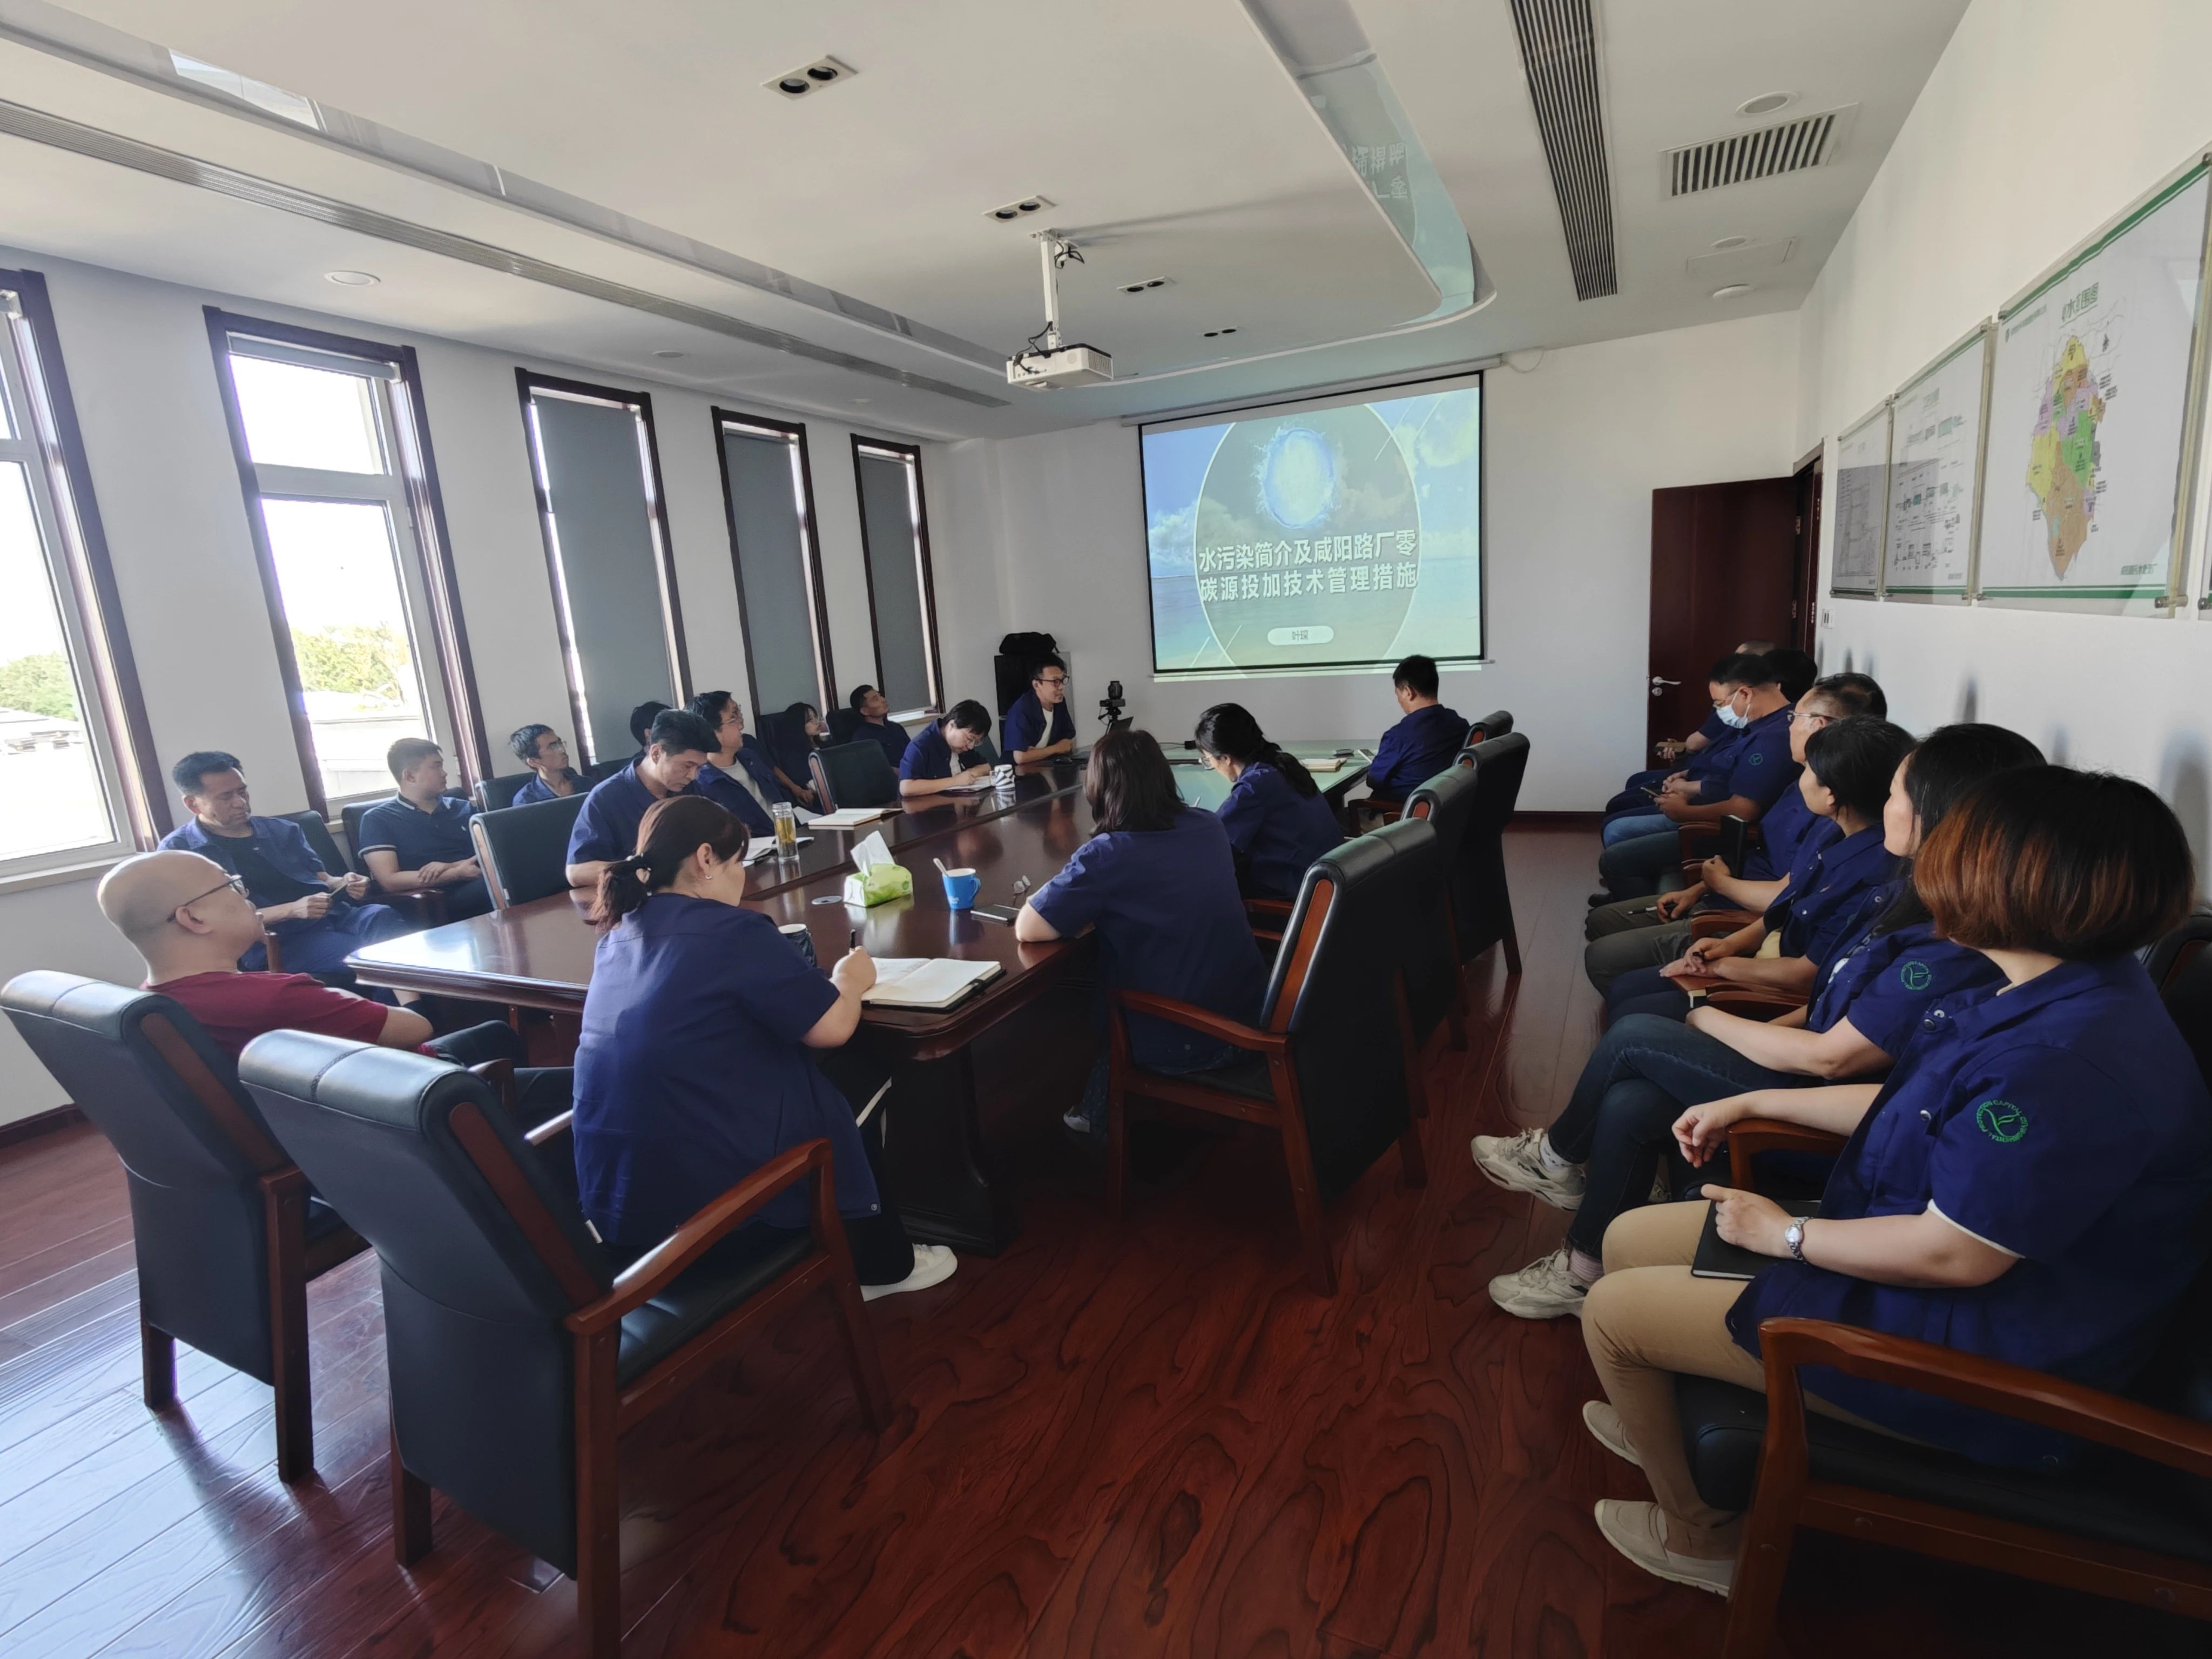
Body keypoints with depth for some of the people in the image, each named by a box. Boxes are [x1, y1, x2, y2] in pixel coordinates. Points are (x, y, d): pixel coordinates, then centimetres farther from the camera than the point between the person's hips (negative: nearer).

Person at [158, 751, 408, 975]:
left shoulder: (282, 830, 21)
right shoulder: (178, 851, 6)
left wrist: (343, 883, -1)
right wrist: (291, 910, -16)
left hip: (335, 916, 5)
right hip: (272, 941, -4)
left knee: (387, 919, -33)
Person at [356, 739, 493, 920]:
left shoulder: (463, 809, 22)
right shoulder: (378, 819, 9)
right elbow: (390, 881, -3)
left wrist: (451, 865, -8)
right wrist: (458, 873, -12)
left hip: (478, 888, 5)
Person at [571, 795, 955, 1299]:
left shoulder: (618, 934, 7)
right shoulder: (732, 931, -17)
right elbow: (834, 1027, -14)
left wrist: (817, 980, 16)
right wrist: (850, 980, 7)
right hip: (708, 1200, -8)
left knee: (826, 1087, 23)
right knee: (854, 1095, 17)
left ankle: (872, 1259, 36)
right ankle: (883, 1265, 34)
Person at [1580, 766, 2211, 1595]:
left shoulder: (2070, 1063, -34)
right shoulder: (2053, 996, 0)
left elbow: (1953, 1255, -29)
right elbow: (1909, 1104, 12)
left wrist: (1789, 1234, -14)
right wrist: (1751, 1104, 10)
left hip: (1972, 1356, -9)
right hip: (1901, 1244, 10)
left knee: (1612, 1311, -4)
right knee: (1628, 1240, 11)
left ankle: (1694, 1534, 23)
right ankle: (1668, 1426, 36)